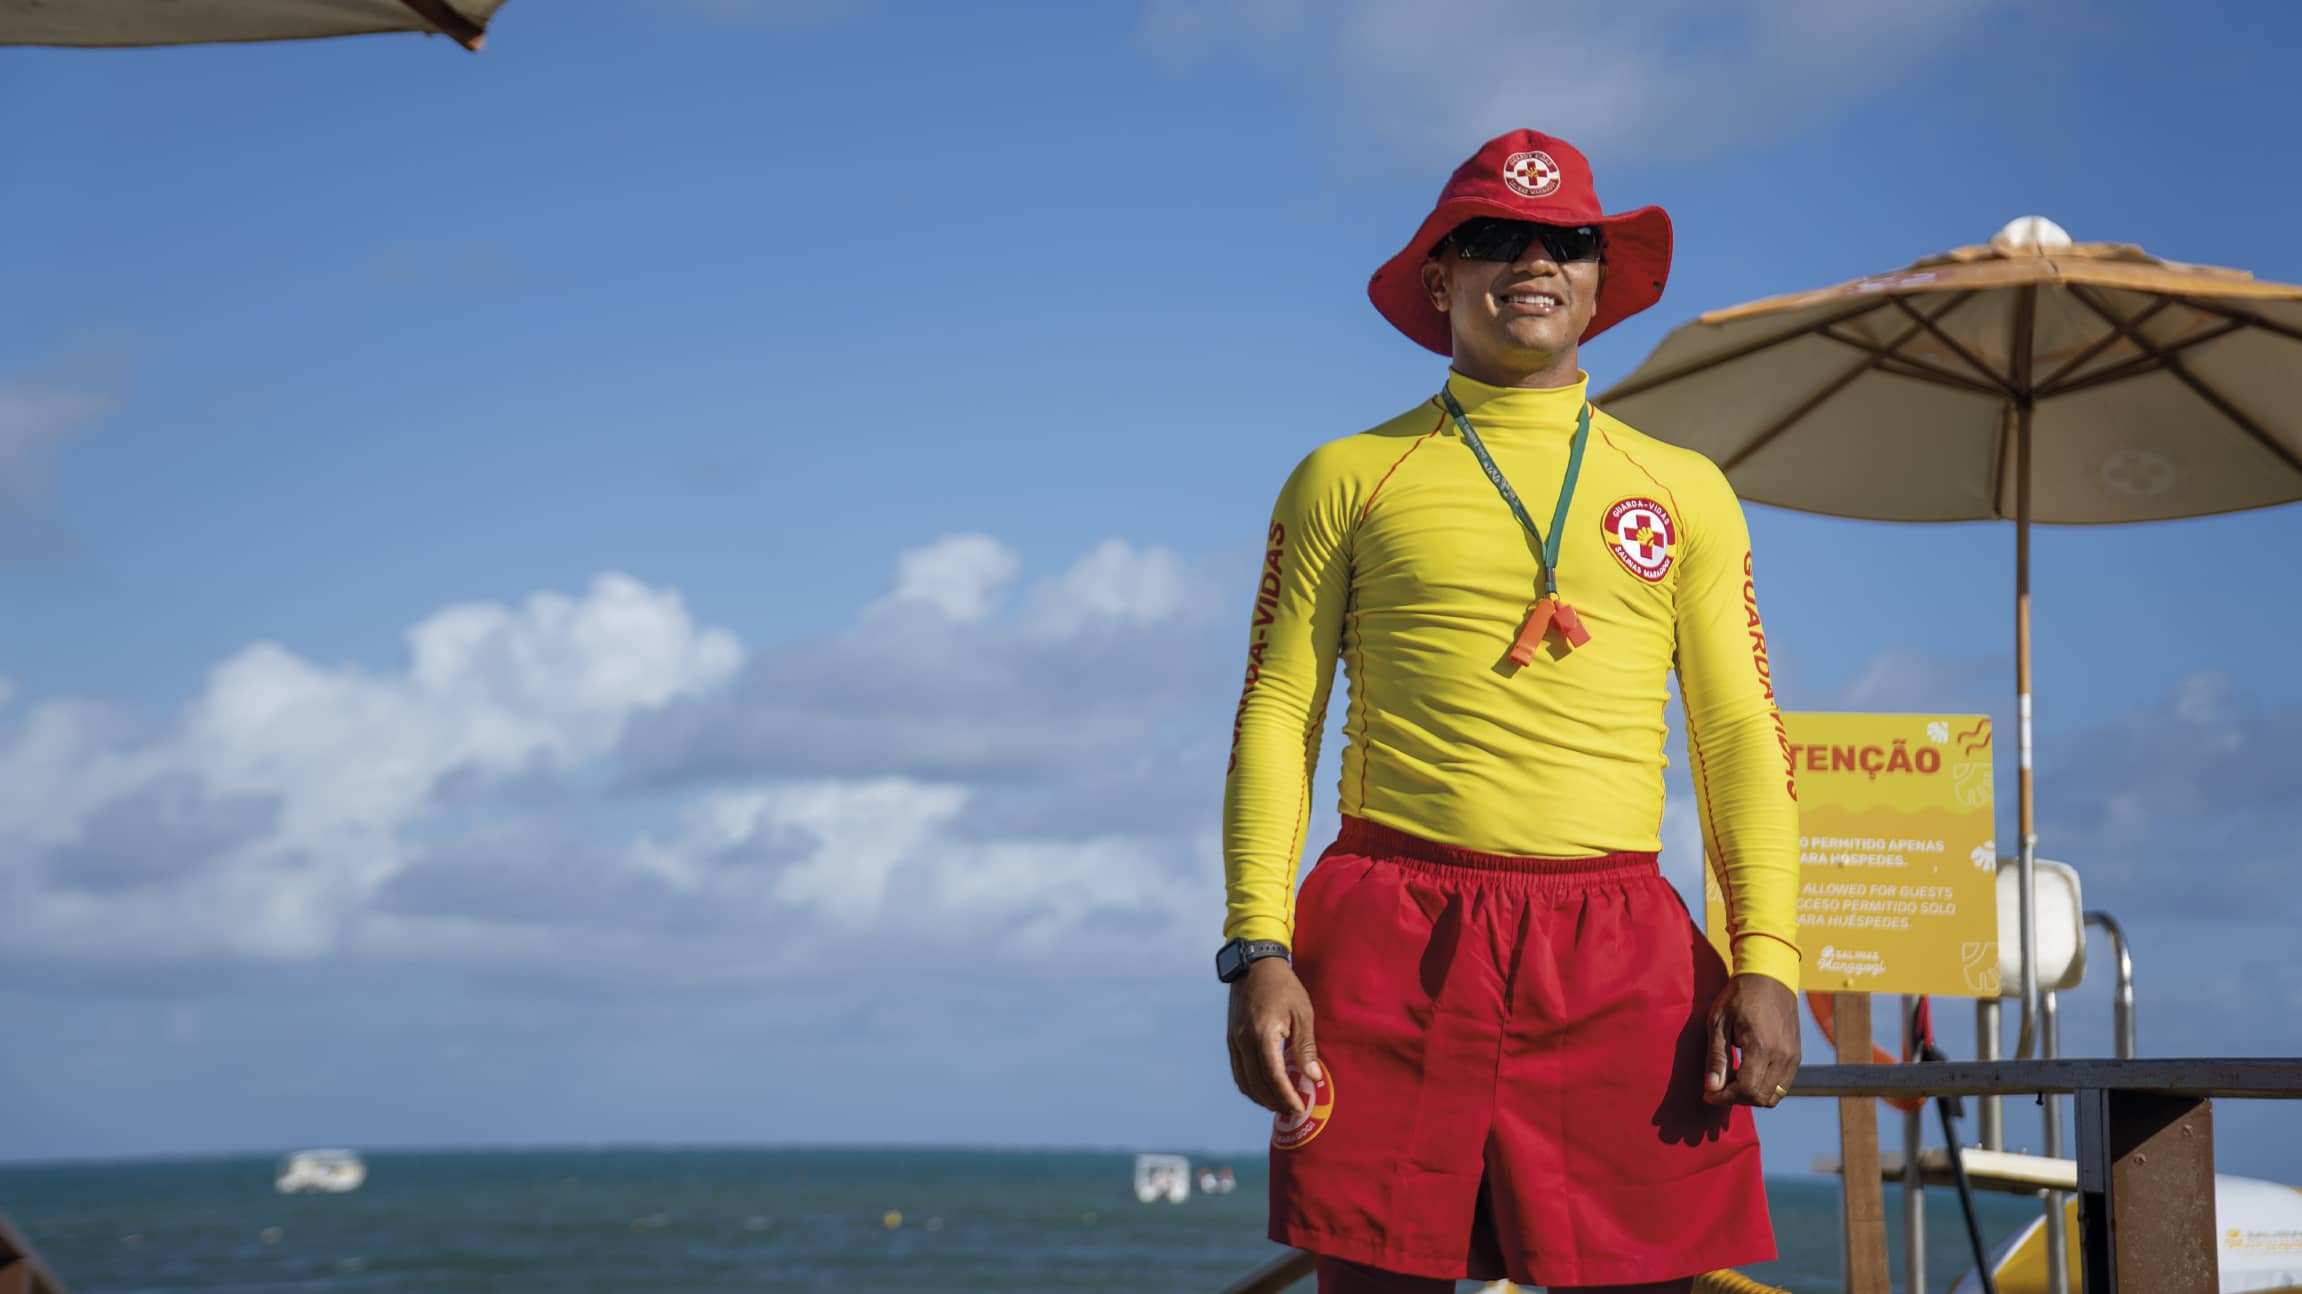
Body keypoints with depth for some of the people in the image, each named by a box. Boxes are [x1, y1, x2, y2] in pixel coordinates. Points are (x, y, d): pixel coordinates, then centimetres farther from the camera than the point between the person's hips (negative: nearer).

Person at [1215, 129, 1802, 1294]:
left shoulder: (1683, 491, 15)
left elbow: (1743, 737, 11)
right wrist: (1258, 950, -6)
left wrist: (1765, 960, -2)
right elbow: (1276, 717, 6)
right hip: (1396, 936, -1)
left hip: (1621, 950, 2)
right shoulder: (1348, 478, 10)